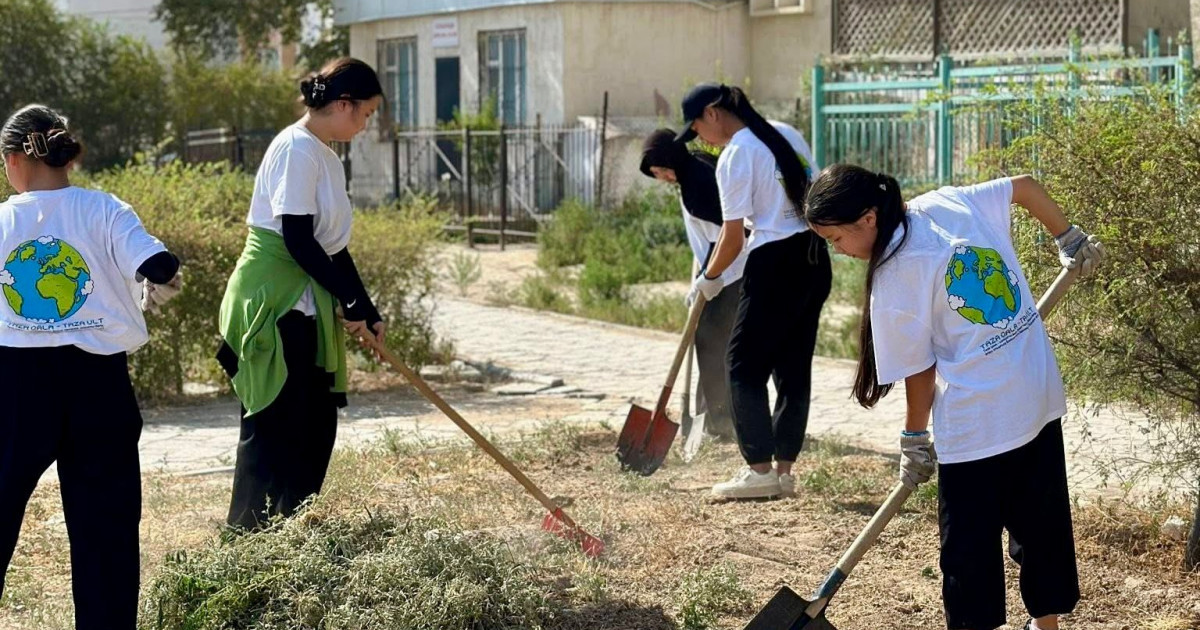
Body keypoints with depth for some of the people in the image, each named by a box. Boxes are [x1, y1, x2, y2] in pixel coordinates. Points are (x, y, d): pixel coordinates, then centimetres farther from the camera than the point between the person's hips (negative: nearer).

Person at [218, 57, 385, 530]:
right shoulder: (297, 149, -14)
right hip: (273, 304, -9)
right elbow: (298, 239, -19)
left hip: (304, 309, 9)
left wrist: (366, 311, 15)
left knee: (316, 424, 10)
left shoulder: (325, 156, 15)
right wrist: (352, 303, -12)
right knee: (275, 428, -6)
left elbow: (332, 245, 19)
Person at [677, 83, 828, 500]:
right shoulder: (788, 135, 12)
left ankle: (759, 469, -1)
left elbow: (734, 237, -10)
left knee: (746, 365, 2)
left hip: (775, 263, -8)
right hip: (815, 260, 8)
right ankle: (784, 470, 14)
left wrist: (709, 279, 5)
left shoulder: (734, 157, -11)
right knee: (794, 366, 11)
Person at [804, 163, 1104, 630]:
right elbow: (1024, 186, 10)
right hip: (1040, 397, 8)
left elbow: (920, 372, -8)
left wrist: (914, 440, 7)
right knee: (1043, 522, 20)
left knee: (970, 544, 5)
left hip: (976, 422, -7)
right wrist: (1070, 241, 24)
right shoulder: (948, 202, 0)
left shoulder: (892, 281, -15)